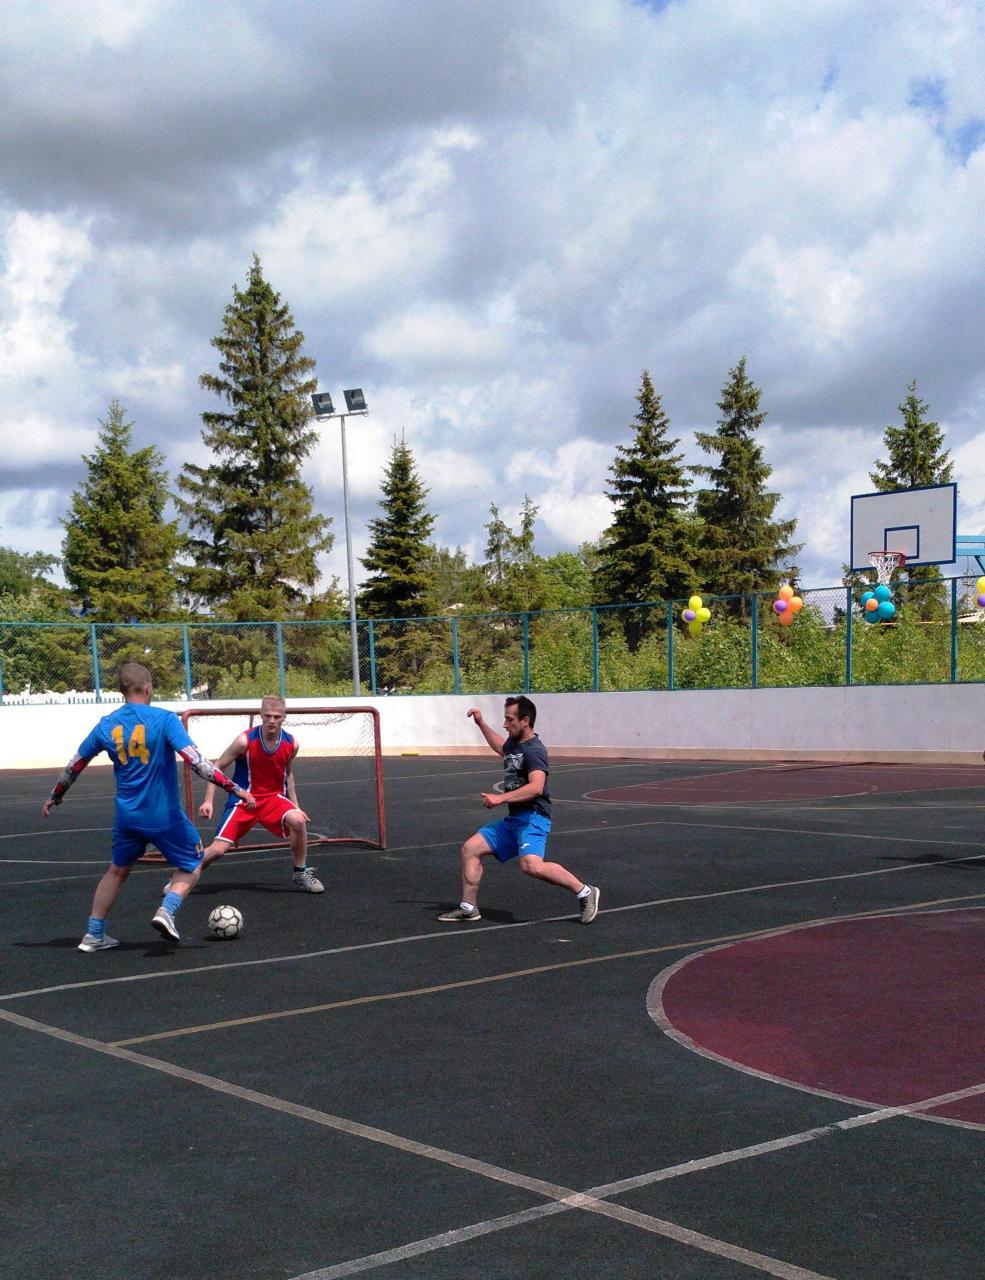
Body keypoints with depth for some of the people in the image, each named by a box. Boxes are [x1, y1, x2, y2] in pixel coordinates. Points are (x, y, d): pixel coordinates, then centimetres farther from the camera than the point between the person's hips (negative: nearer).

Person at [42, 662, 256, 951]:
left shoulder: (106, 725, 0)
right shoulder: (164, 719, -15)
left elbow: (74, 766, 10)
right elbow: (196, 761, -24)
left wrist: (54, 797, 28)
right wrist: (236, 789, -21)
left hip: (126, 815, 5)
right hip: (165, 816, -4)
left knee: (117, 871, 25)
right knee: (191, 867, 15)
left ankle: (94, 935, 25)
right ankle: (167, 911, -10)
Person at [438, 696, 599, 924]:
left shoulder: (533, 750, -13)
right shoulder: (514, 744, 17)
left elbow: (536, 787, -28)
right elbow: (501, 747, 44)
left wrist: (501, 798, -30)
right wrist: (481, 724, 41)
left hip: (532, 818, -10)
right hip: (513, 820, 10)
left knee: (531, 865, -32)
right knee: (470, 848, 7)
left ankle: (585, 892, -18)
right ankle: (468, 908, 14)